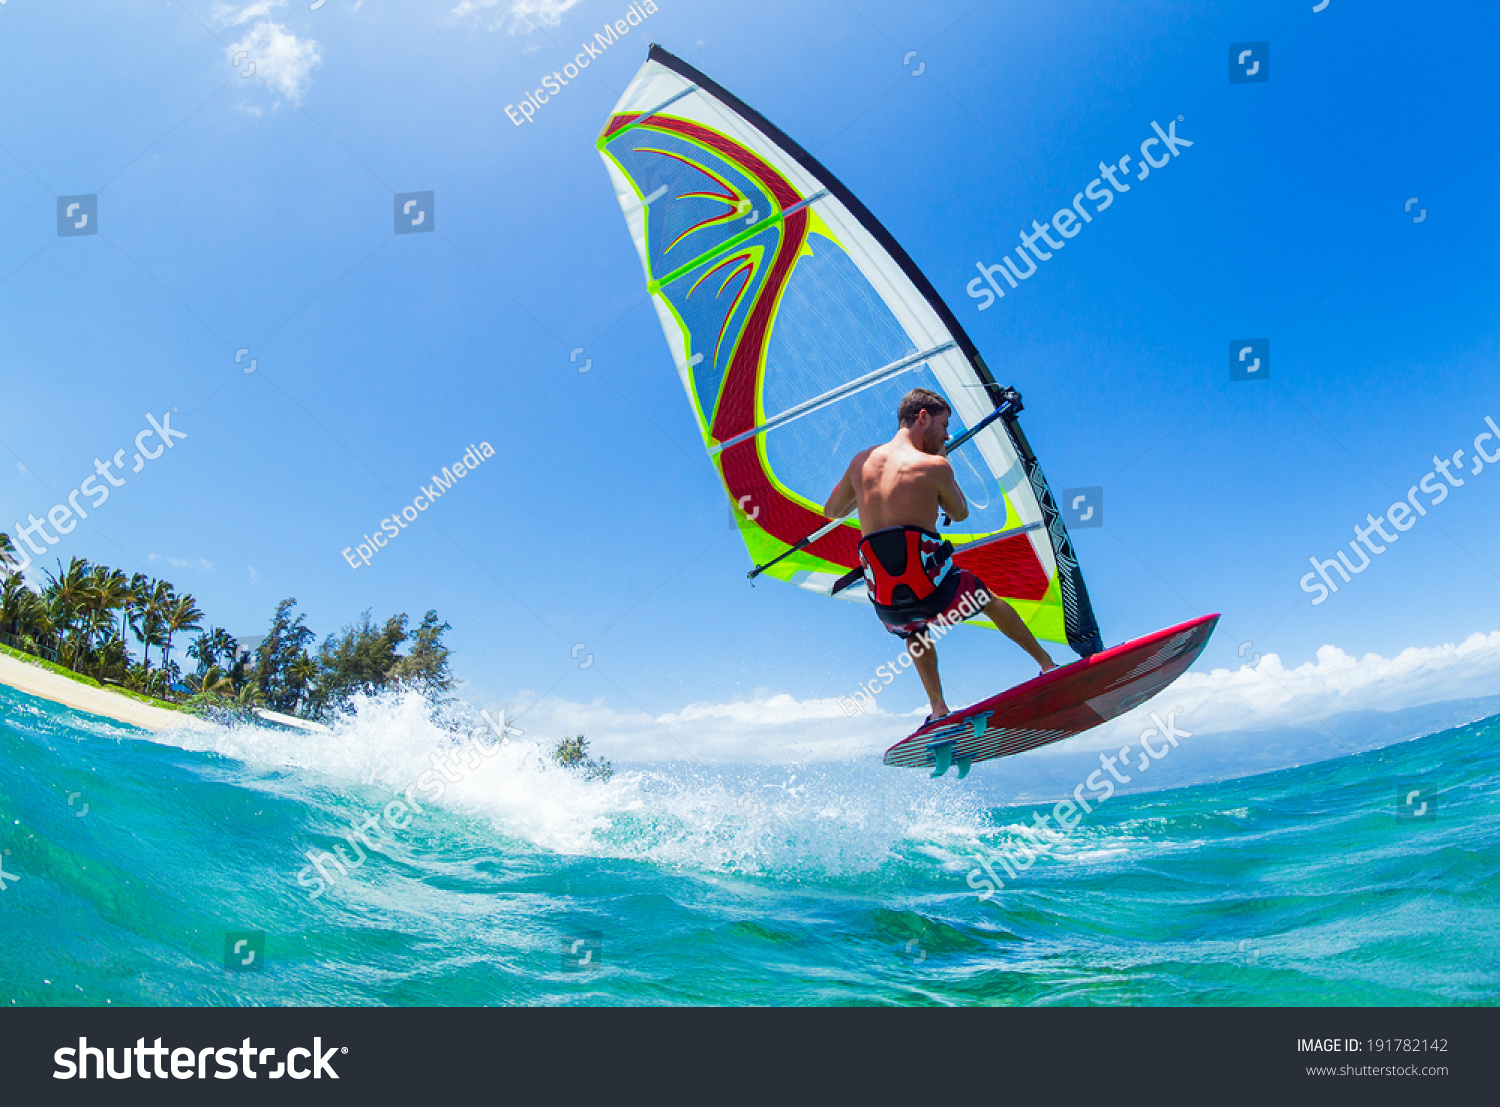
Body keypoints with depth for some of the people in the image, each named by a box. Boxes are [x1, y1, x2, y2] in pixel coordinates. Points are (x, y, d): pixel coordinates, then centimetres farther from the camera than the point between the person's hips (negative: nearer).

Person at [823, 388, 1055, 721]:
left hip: (886, 604, 4)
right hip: (931, 590, -4)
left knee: (915, 633, 38)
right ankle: (1047, 663, 42)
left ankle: (938, 708, 30)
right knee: (990, 600, 27)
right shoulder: (934, 465, -5)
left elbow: (830, 511, 24)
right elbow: (960, 514, 14)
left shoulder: (861, 461, 9)